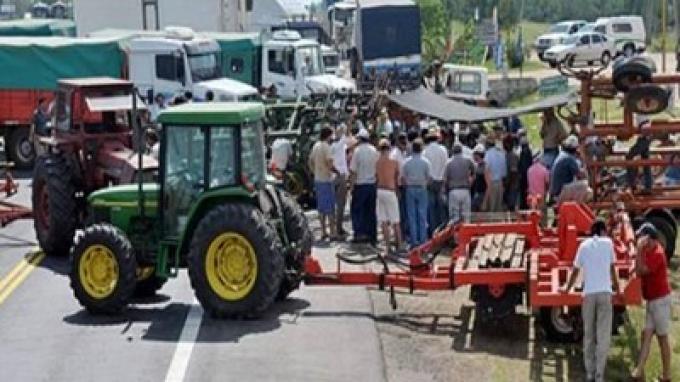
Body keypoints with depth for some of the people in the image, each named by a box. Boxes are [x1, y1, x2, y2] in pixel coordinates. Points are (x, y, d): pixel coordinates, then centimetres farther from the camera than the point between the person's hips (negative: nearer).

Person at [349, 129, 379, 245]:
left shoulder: (357, 150, -12)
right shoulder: (374, 150, 2)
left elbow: (353, 171, -11)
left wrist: (352, 185, -4)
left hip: (360, 184, -5)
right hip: (372, 184, 5)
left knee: (356, 209, 6)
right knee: (371, 211, 10)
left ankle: (359, 233, -4)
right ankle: (372, 236, 12)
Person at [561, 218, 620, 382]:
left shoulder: (584, 245, 11)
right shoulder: (608, 242, 8)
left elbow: (575, 271, 18)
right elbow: (612, 269, 18)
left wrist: (567, 288, 35)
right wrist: (617, 288, 33)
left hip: (588, 293, 2)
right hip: (605, 293, -2)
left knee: (588, 335, 12)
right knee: (603, 336, 0)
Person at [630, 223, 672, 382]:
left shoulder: (657, 253, -21)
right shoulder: (649, 251, 9)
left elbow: (640, 271, -25)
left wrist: (639, 249, -24)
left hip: (660, 300, -9)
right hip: (652, 300, 9)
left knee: (662, 338, 0)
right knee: (646, 335, 2)